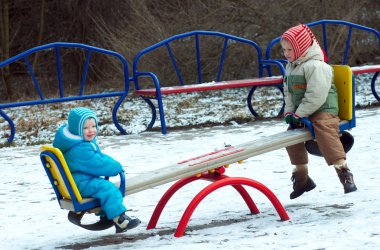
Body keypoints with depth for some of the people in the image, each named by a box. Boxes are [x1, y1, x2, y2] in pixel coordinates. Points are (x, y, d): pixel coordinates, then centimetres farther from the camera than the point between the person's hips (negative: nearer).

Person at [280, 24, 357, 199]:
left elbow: (316, 95, -24)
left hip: (323, 110, -9)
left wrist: (299, 114, -20)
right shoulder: (290, 67, 13)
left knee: (326, 135, -29)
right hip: (302, 113, 10)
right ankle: (301, 178, 19)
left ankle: (343, 170, -33)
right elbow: (288, 93, 17)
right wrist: (289, 113, 0)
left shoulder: (316, 66, -18)